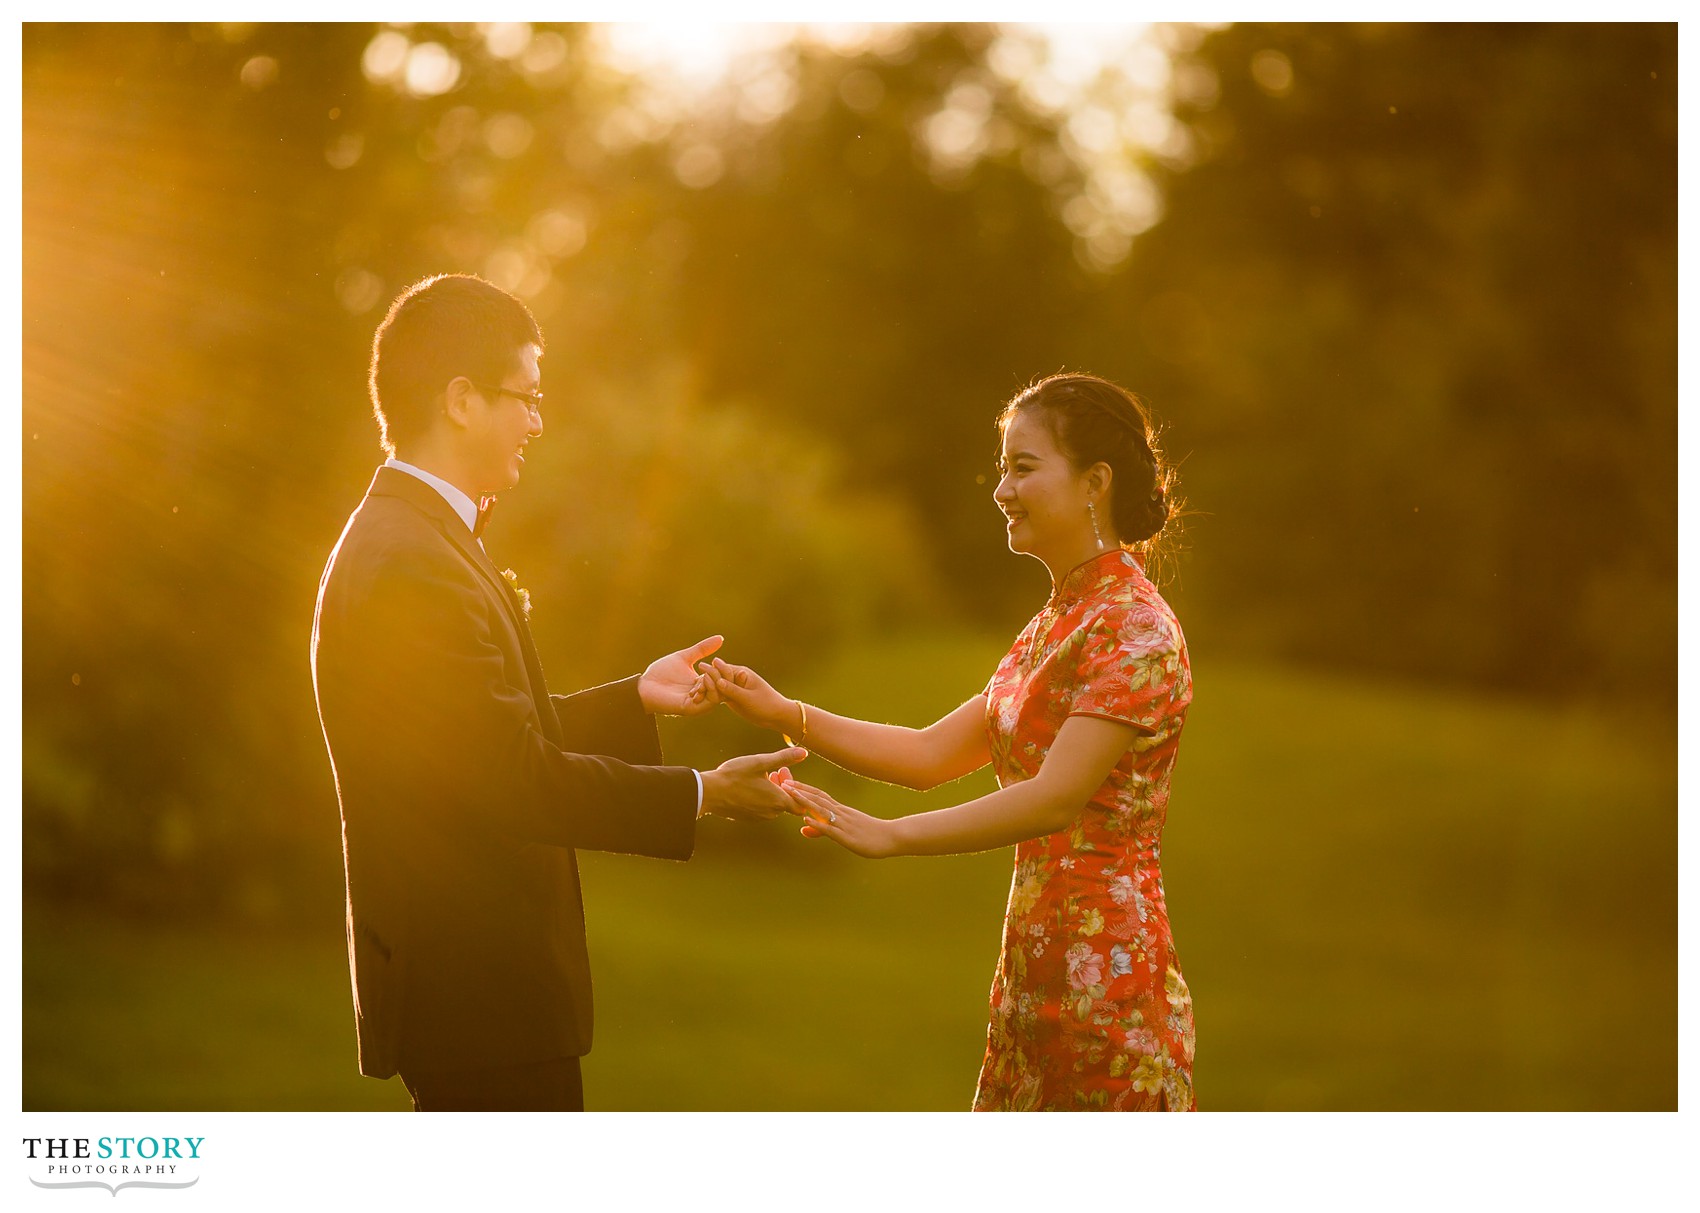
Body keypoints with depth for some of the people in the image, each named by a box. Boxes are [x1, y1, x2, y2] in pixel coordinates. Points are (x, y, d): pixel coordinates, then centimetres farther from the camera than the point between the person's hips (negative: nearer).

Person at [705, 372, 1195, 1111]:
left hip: (1105, 976, -9)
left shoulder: (1135, 631, -13)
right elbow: (934, 753, 13)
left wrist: (890, 836, -26)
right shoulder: (1056, 623, 16)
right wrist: (786, 714, 2)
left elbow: (1055, 799, -22)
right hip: (1037, 968, 9)